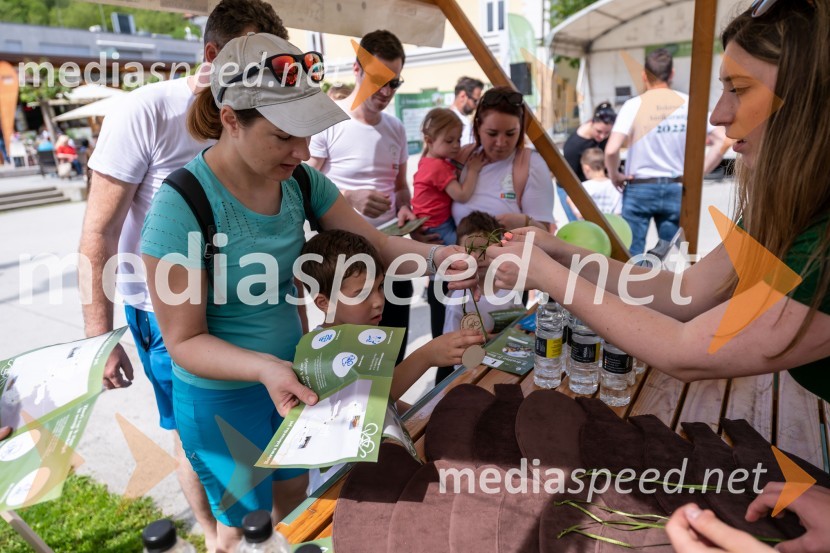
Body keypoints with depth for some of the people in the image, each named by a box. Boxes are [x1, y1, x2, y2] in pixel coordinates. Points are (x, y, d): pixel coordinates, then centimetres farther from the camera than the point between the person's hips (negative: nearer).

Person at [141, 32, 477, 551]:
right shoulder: (183, 204, -27)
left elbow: (377, 244, -6)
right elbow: (185, 340, -21)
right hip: (224, 398, -5)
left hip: (293, 374, 5)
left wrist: (436, 254, -26)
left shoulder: (300, 181, -10)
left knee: (294, 497, 29)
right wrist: (265, 368, -38)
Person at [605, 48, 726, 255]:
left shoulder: (634, 105, -8)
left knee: (631, 254, 4)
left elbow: (611, 150, -19)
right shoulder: (688, 104, 0)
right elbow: (721, 141, -3)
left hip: (639, 189, -2)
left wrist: (614, 175, -2)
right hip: (676, 189, 3)